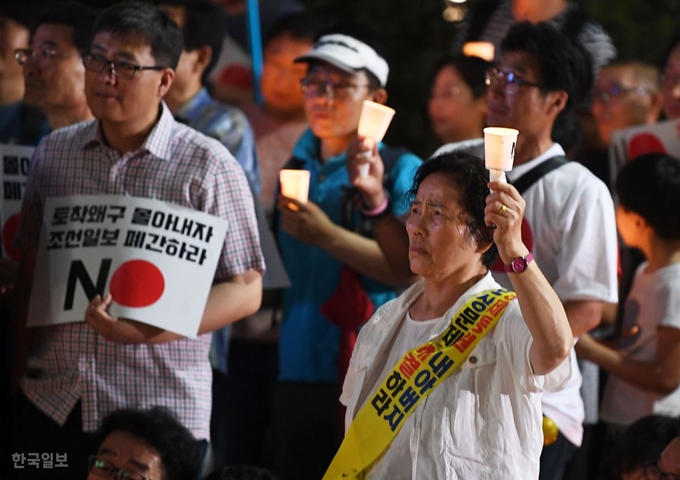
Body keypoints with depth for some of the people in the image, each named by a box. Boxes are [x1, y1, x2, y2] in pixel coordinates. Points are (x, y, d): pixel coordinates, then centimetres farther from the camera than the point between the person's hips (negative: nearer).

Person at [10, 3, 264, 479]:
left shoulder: (208, 167, -4)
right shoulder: (52, 153, 8)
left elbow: (246, 290, -5)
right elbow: (29, 274, 14)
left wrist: (152, 331, -18)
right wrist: (19, 371, 9)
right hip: (50, 408, 3)